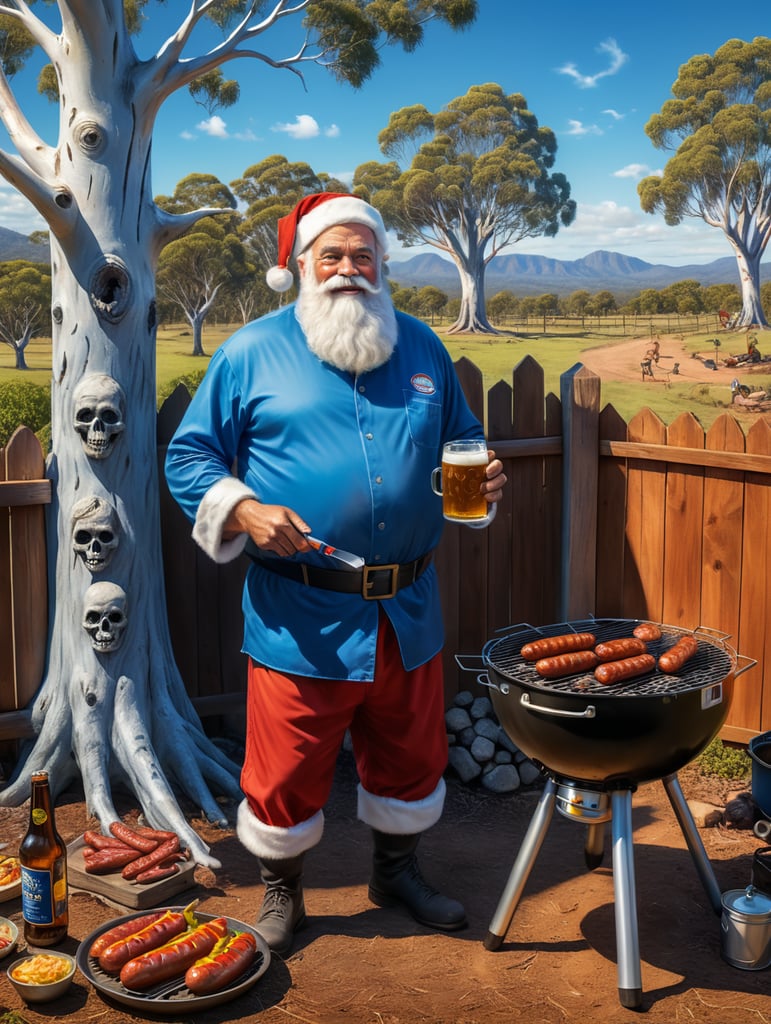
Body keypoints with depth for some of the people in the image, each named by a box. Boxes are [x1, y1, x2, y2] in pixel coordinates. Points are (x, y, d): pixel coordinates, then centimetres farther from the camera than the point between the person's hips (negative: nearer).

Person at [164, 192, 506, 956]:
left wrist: (483, 477, -2)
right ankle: (280, 891, 31)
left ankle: (396, 869, 42)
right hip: (302, 619, -4)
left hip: (407, 612, 4)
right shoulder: (253, 351, -1)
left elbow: (460, 437, 21)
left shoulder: (420, 347, 11)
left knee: (410, 752, 18)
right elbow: (190, 456, 0)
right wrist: (246, 512, -17)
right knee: (288, 767, 6)